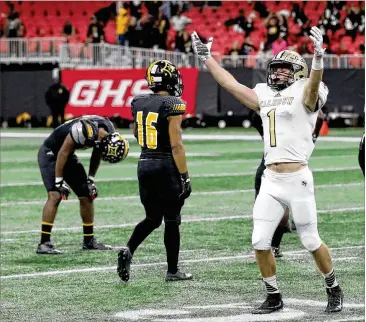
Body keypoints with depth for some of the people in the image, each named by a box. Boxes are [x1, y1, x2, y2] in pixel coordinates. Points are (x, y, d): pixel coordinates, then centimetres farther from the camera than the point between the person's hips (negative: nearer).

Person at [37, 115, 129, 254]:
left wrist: (91, 179, 5)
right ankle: (44, 244, -20)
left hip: (68, 156, 8)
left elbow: (97, 155, 7)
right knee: (55, 195, -21)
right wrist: (59, 181, -21)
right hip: (50, 153, -8)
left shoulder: (108, 132, -11)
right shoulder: (85, 129, -36)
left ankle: (89, 240, 20)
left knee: (86, 196, 7)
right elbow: (63, 152, -27)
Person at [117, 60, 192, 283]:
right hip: (167, 165, -6)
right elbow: (176, 145, -16)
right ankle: (173, 271, 14)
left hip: (145, 164, 6)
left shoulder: (138, 103, 4)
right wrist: (185, 176, -13)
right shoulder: (172, 105, -14)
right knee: (172, 220, 7)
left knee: (153, 218, 18)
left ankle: (128, 250, -4)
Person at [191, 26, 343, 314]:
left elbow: (313, 83, -25)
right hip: (270, 180, 6)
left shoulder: (304, 94, -3)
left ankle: (334, 290, 23)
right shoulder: (265, 96, 16)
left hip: (297, 179, -6)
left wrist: (318, 58, -45)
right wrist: (206, 58, 24)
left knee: (311, 241, 2)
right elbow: (232, 85, 23)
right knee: (260, 242, 1)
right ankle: (274, 298, 15)